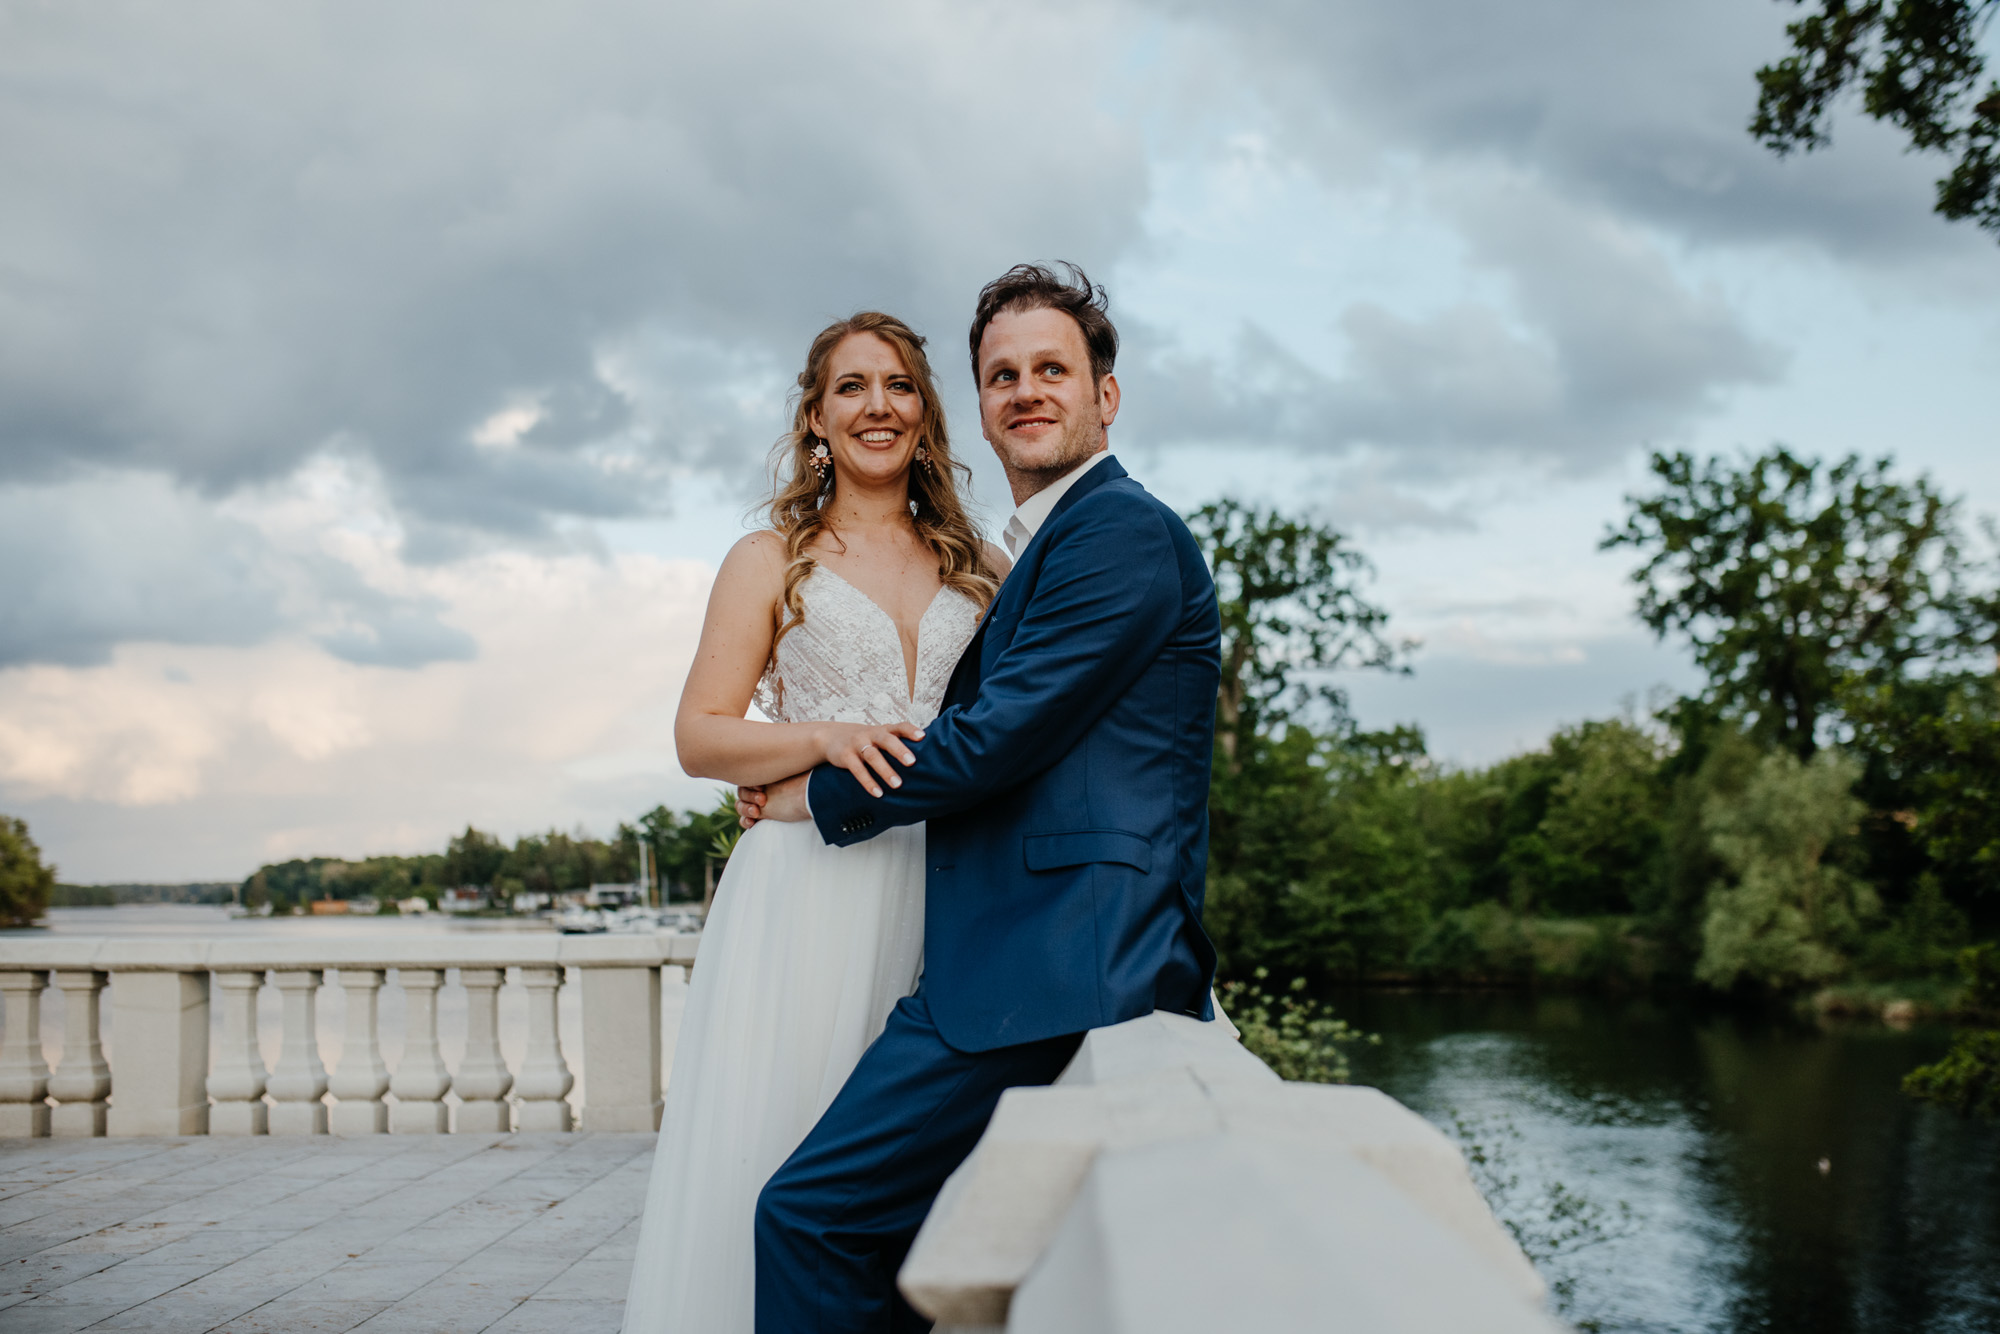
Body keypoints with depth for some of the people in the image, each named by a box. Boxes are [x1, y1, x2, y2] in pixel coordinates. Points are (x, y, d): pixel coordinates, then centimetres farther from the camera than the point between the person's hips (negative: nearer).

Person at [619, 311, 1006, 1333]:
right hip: (807, 892, -2)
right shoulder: (770, 561, 10)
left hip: (941, 900, 2)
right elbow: (699, 735, 3)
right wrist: (827, 739, -13)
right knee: (775, 1155, -6)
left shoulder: (980, 567, 16)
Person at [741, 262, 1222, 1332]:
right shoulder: (1030, 556, 25)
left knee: (811, 1212, -14)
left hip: (1055, 970, -10)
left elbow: (998, 739, -13)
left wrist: (822, 796, -1)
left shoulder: (1122, 532, -7)